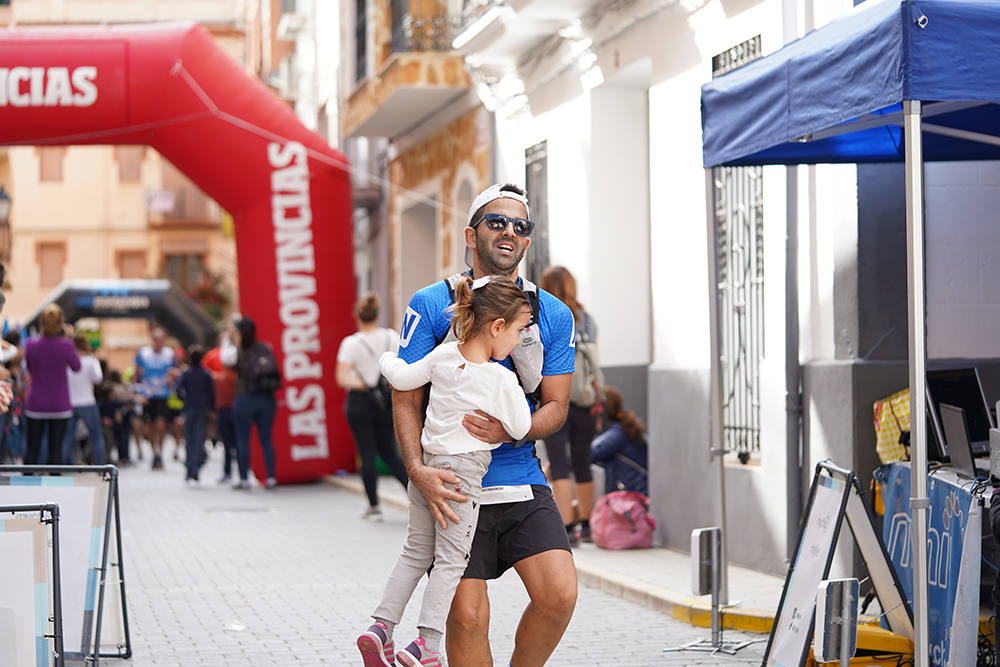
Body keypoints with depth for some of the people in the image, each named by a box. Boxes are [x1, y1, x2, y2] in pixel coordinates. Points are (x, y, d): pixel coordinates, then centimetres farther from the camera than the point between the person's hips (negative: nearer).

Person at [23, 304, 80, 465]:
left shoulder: (31, 344, -8)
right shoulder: (66, 345, -13)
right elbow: (76, 366, 4)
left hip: (35, 405, 1)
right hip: (60, 406, -1)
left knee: (32, 449, 6)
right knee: (55, 449, 3)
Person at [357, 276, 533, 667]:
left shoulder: (443, 356, -3)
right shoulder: (502, 380, -16)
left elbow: (402, 378, 4)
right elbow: (520, 429, -6)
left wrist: (388, 360, 24)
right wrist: (517, 396, 11)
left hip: (425, 467, 6)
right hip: (464, 472, -6)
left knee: (416, 552, 17)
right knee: (450, 560, 0)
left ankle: (381, 625, 12)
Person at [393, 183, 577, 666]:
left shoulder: (554, 315, 6)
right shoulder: (431, 306, -1)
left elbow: (555, 406, 6)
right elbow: (406, 398, -3)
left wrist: (509, 431, -16)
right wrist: (417, 469, -19)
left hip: (524, 486, 2)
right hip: (455, 487, -2)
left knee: (559, 594, -12)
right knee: (467, 617, -6)